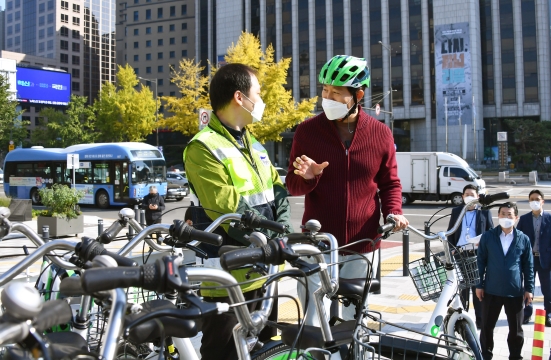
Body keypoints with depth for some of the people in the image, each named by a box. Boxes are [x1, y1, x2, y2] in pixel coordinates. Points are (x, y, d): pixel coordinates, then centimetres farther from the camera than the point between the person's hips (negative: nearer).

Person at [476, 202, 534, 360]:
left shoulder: (523, 239, -1)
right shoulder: (488, 236, -2)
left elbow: (528, 266, 4)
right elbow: (480, 261, 2)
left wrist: (529, 288, 2)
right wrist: (479, 285, 0)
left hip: (515, 292, 0)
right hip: (491, 290, 0)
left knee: (516, 329, 11)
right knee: (487, 326, 11)